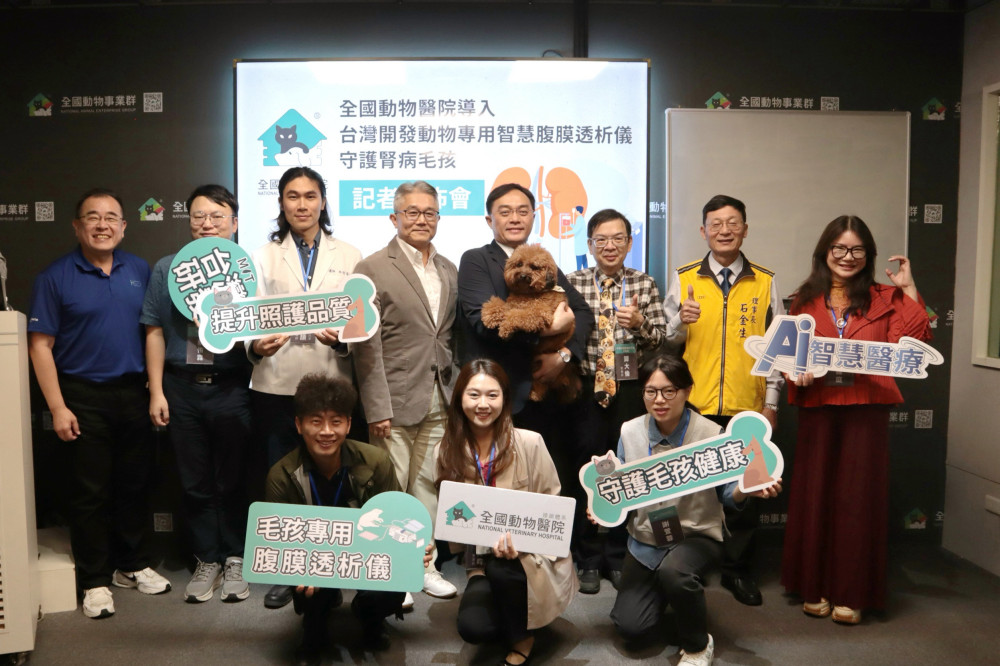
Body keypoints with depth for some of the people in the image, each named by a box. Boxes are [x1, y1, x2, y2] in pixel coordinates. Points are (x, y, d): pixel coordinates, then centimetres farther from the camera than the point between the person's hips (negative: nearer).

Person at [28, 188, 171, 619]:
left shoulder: (140, 271, 7)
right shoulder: (56, 277, -3)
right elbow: (40, 346, -5)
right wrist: (57, 408, -10)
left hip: (133, 393, 3)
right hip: (83, 398, -3)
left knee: (134, 485, 12)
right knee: (89, 492, 5)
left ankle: (133, 566, 27)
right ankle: (95, 580, 18)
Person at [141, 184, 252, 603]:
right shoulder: (166, 269, 8)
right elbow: (156, 333, 7)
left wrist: (237, 333, -17)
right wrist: (156, 392, 3)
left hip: (231, 388, -2)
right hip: (182, 388, 2)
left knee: (233, 481, 7)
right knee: (195, 482, 10)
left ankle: (235, 560, 22)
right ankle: (207, 561, 23)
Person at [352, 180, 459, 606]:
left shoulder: (449, 271, 13)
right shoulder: (373, 269, -5)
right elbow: (367, 346, -10)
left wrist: (456, 392, 9)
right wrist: (377, 408, -14)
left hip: (439, 402, 5)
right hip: (395, 401, -5)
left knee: (429, 486, 12)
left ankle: (424, 564, 26)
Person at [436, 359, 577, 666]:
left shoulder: (530, 443, -13)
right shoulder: (446, 451, -4)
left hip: (534, 555, -2)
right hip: (482, 560, 2)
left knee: (501, 567, -34)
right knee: (472, 628, -23)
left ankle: (521, 636, -1)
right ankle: (513, 617, 15)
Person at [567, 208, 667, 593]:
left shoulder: (645, 285, 7)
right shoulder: (573, 283, 3)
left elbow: (662, 339, 3)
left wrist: (640, 322, -16)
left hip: (630, 389, 1)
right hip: (586, 388, -1)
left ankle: (618, 558, 25)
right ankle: (589, 561, 19)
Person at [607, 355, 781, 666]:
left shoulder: (711, 434, -13)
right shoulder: (630, 432, -4)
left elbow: (727, 493, -7)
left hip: (697, 535, -3)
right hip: (645, 541, 3)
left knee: (673, 571, -38)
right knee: (631, 627, -7)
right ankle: (663, 589, 28)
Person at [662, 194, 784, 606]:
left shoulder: (766, 282, 8)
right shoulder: (683, 278, 6)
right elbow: (666, 341, 8)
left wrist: (771, 403, 4)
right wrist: (681, 323, -14)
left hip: (746, 407, 1)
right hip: (692, 405, 0)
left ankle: (738, 570, 23)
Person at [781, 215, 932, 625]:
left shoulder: (885, 300, 7)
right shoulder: (805, 301, 9)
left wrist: (908, 290, -6)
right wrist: (798, 373, -9)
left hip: (866, 410, -1)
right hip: (818, 409, 1)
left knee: (858, 497, 2)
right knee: (814, 495, 6)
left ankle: (851, 594, 15)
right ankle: (815, 588, 20)